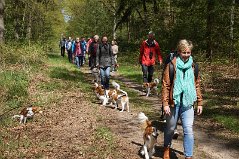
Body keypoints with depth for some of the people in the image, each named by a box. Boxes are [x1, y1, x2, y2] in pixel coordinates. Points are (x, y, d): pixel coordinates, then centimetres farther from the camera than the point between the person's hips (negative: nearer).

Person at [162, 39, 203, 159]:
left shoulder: (193, 66, 4)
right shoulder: (172, 65, -9)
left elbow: (197, 85, 11)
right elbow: (165, 85, -9)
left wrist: (199, 103, 9)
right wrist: (165, 103, -13)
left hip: (188, 103, 2)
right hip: (174, 102, -2)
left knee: (188, 130, -3)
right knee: (170, 128, 16)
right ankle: (167, 148, 40)